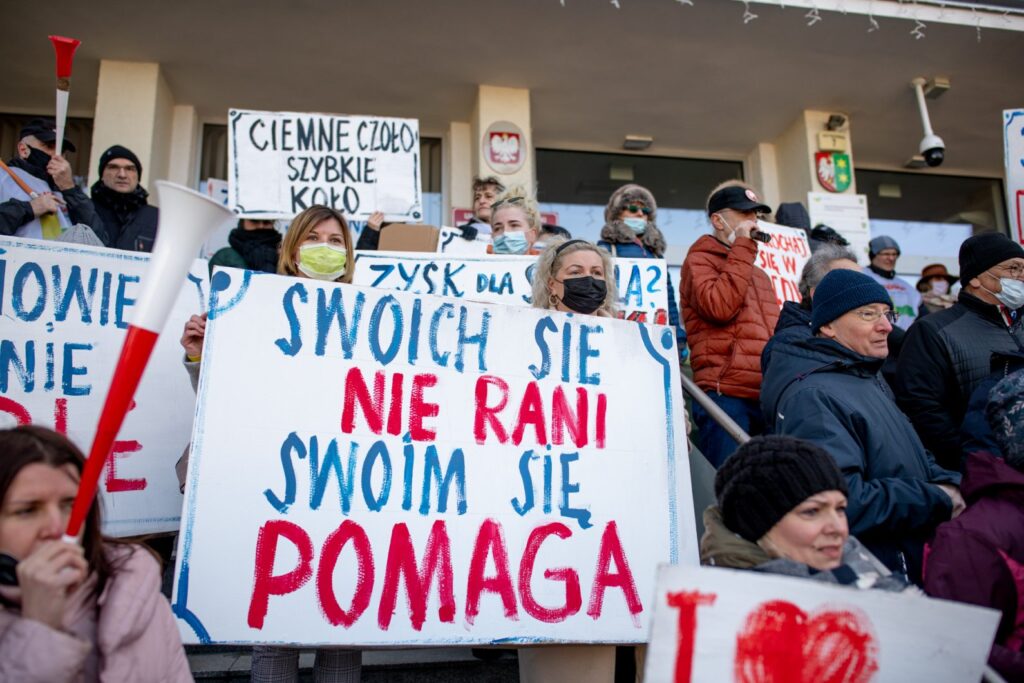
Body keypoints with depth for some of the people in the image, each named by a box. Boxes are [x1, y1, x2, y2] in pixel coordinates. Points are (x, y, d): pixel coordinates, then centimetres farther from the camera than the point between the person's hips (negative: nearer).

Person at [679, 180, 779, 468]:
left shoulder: (759, 274, 28)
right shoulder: (699, 260, 4)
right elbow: (719, 307, -16)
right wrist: (743, 249, -8)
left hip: (768, 397, 7)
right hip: (726, 396, -7)